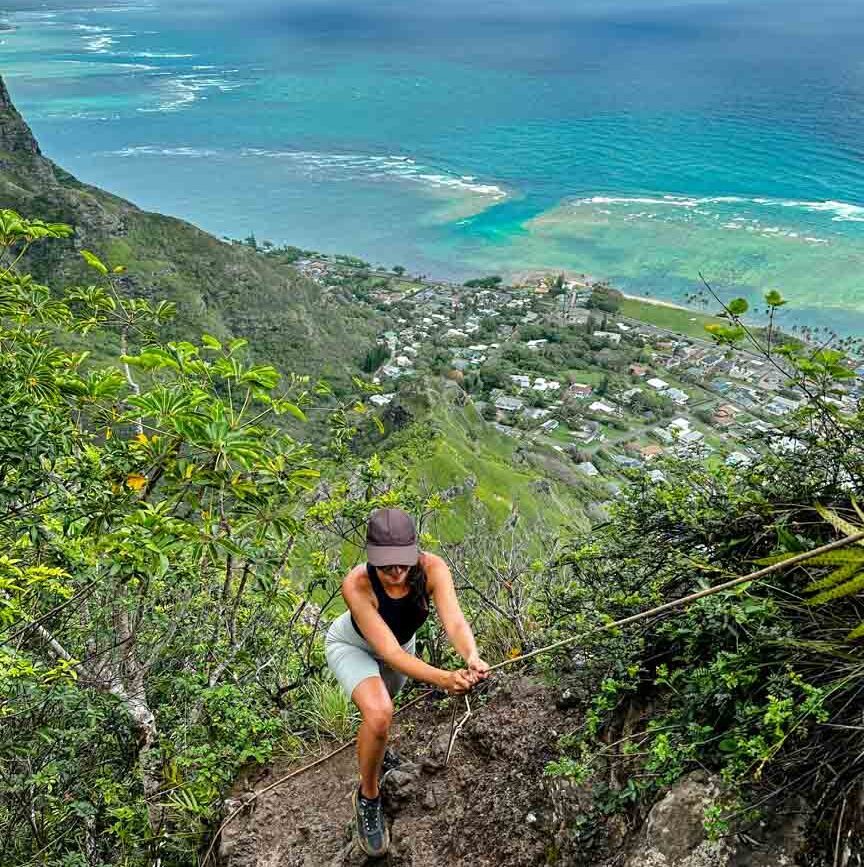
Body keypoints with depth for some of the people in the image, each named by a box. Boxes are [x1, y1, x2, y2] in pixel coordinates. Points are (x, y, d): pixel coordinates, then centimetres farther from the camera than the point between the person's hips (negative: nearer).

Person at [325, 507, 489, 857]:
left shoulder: (432, 567, -36)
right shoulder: (356, 584, -43)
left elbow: (454, 621, -45)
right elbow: (389, 651, -46)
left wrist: (472, 658, -67)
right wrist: (442, 678, -60)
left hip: (401, 641, 4)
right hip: (352, 646, -4)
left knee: (381, 707, 29)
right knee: (378, 714, -28)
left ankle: (375, 748, 66)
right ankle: (368, 797, 1)